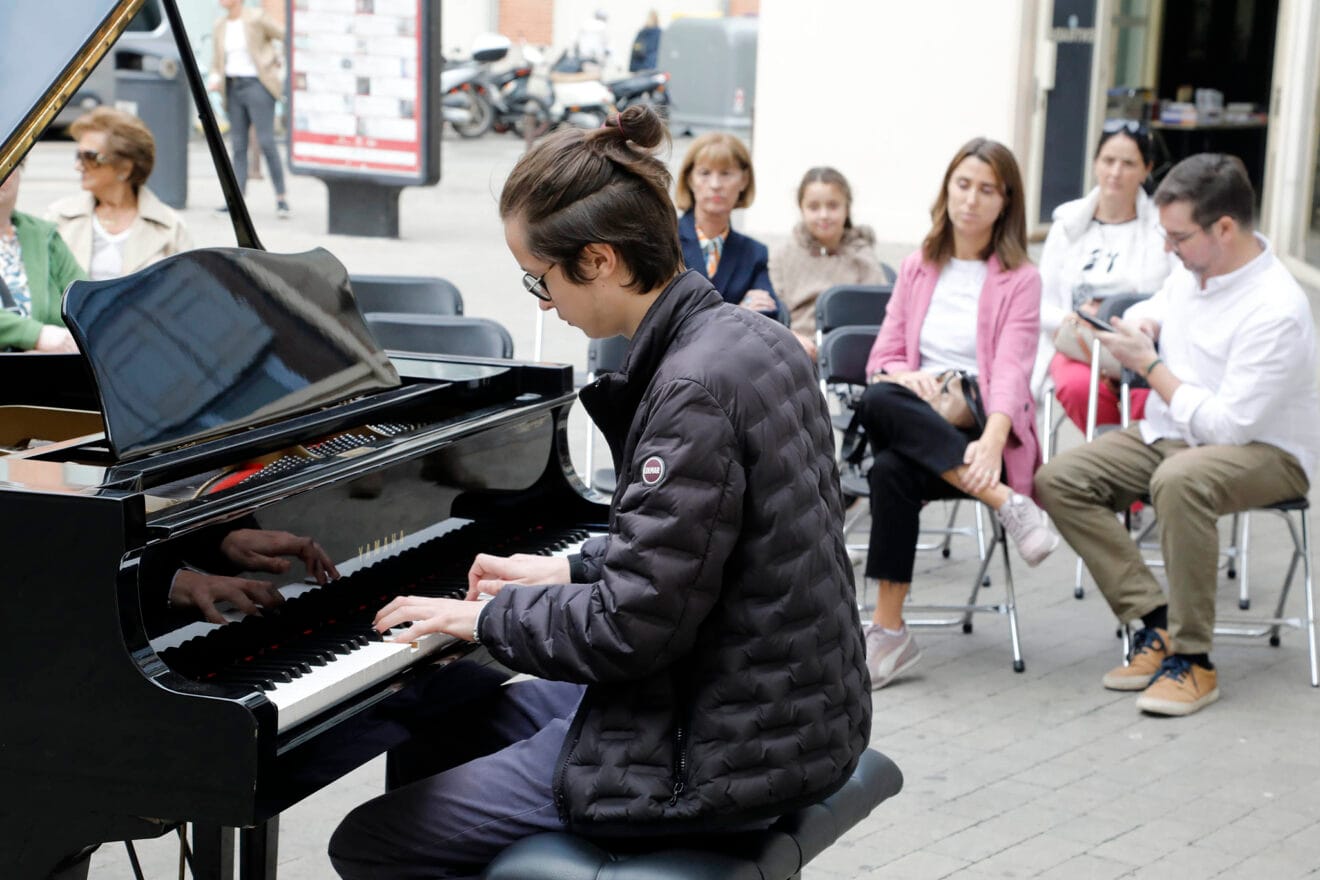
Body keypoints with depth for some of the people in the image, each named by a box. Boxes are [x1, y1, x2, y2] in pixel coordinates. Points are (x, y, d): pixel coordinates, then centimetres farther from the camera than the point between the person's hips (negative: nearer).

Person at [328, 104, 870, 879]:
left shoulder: (695, 391, -25)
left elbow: (631, 627, -23)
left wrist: (490, 616, -9)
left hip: (719, 755, -10)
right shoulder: (754, 341, 5)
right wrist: (573, 572, 16)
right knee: (474, 716, 29)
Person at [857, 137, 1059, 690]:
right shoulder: (918, 269, 17)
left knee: (891, 470, -35)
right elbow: (883, 357, 12)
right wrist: (905, 377, -14)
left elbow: (1011, 372, -11)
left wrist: (992, 441, -31)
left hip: (979, 435, -4)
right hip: (920, 429, 4)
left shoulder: (1020, 280, 3)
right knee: (878, 402, -35)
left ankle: (888, 632, -31)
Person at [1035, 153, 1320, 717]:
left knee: (1179, 480, -41)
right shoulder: (1192, 269, 1)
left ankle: (1193, 659, -28)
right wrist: (1141, 322, 1)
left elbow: (1227, 425, -28)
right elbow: (1160, 306, 26)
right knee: (1056, 480, -11)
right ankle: (1155, 619, -13)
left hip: (1265, 452, -8)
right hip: (1171, 435, 8)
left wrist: (1149, 365, -19)